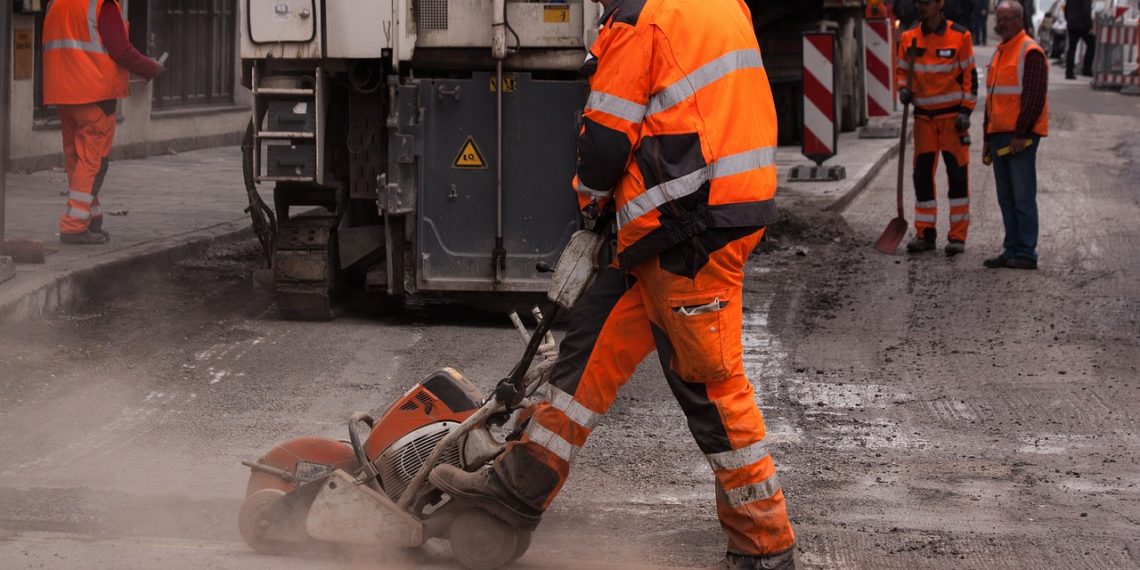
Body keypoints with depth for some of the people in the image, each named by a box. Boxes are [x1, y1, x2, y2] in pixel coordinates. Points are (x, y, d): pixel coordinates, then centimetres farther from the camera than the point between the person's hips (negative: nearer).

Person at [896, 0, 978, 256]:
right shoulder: (909, 38, 2)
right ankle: (925, 233, 13)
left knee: (957, 175, -3)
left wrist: (966, 110, -10)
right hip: (924, 116, 4)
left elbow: (970, 74, -5)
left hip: (953, 115, -4)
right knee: (922, 175, 5)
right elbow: (902, 70, 15)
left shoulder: (959, 36, -7)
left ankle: (958, 236, 1)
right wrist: (903, 89, -6)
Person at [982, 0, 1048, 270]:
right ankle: (1012, 251, 14)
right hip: (1000, 136, 9)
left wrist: (1021, 134, -19)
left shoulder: (1030, 52, -10)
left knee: (1023, 197, -7)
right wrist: (988, 137, 21)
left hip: (1021, 137, -9)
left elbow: (1034, 97, -16)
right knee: (1006, 198, 10)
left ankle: (1026, 254, -5)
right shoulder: (1000, 52, 19)